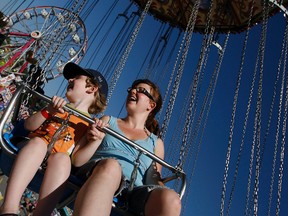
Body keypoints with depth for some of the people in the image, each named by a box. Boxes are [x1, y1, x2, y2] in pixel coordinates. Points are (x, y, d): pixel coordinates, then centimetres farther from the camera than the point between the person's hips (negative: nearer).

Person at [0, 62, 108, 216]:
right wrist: (48, 111, -9)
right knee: (38, 142, -30)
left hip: (55, 163, -2)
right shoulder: (59, 105, 20)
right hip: (29, 153, 2)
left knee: (63, 158, -34)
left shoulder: (90, 125, 10)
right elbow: (28, 126, 9)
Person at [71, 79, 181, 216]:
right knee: (110, 166, -37)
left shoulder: (156, 143, 23)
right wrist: (96, 140, -2)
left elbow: (154, 184, 23)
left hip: (132, 193, 1)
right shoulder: (108, 121, 22)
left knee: (170, 199, -34)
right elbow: (76, 161, 15)